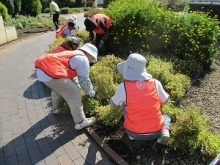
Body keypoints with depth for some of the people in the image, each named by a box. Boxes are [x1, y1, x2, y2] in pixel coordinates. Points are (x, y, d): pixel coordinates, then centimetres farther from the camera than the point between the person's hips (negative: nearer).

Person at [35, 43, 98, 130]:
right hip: (51, 73, -10)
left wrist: (75, 85, 47)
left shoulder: (72, 53, 28)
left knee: (57, 88, 35)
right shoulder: (83, 59, 0)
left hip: (41, 68, 10)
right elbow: (84, 80, -1)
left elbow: (70, 72, 39)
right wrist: (90, 92, 16)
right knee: (74, 95, -1)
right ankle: (80, 122, 9)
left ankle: (55, 109, 53)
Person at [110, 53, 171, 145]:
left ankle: (131, 134, 12)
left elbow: (113, 103, 7)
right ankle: (164, 132, 2)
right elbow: (164, 100, 11)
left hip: (134, 133, 0)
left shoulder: (123, 87, -12)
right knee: (166, 117, 32)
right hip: (155, 132, 1)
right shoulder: (155, 83, -8)